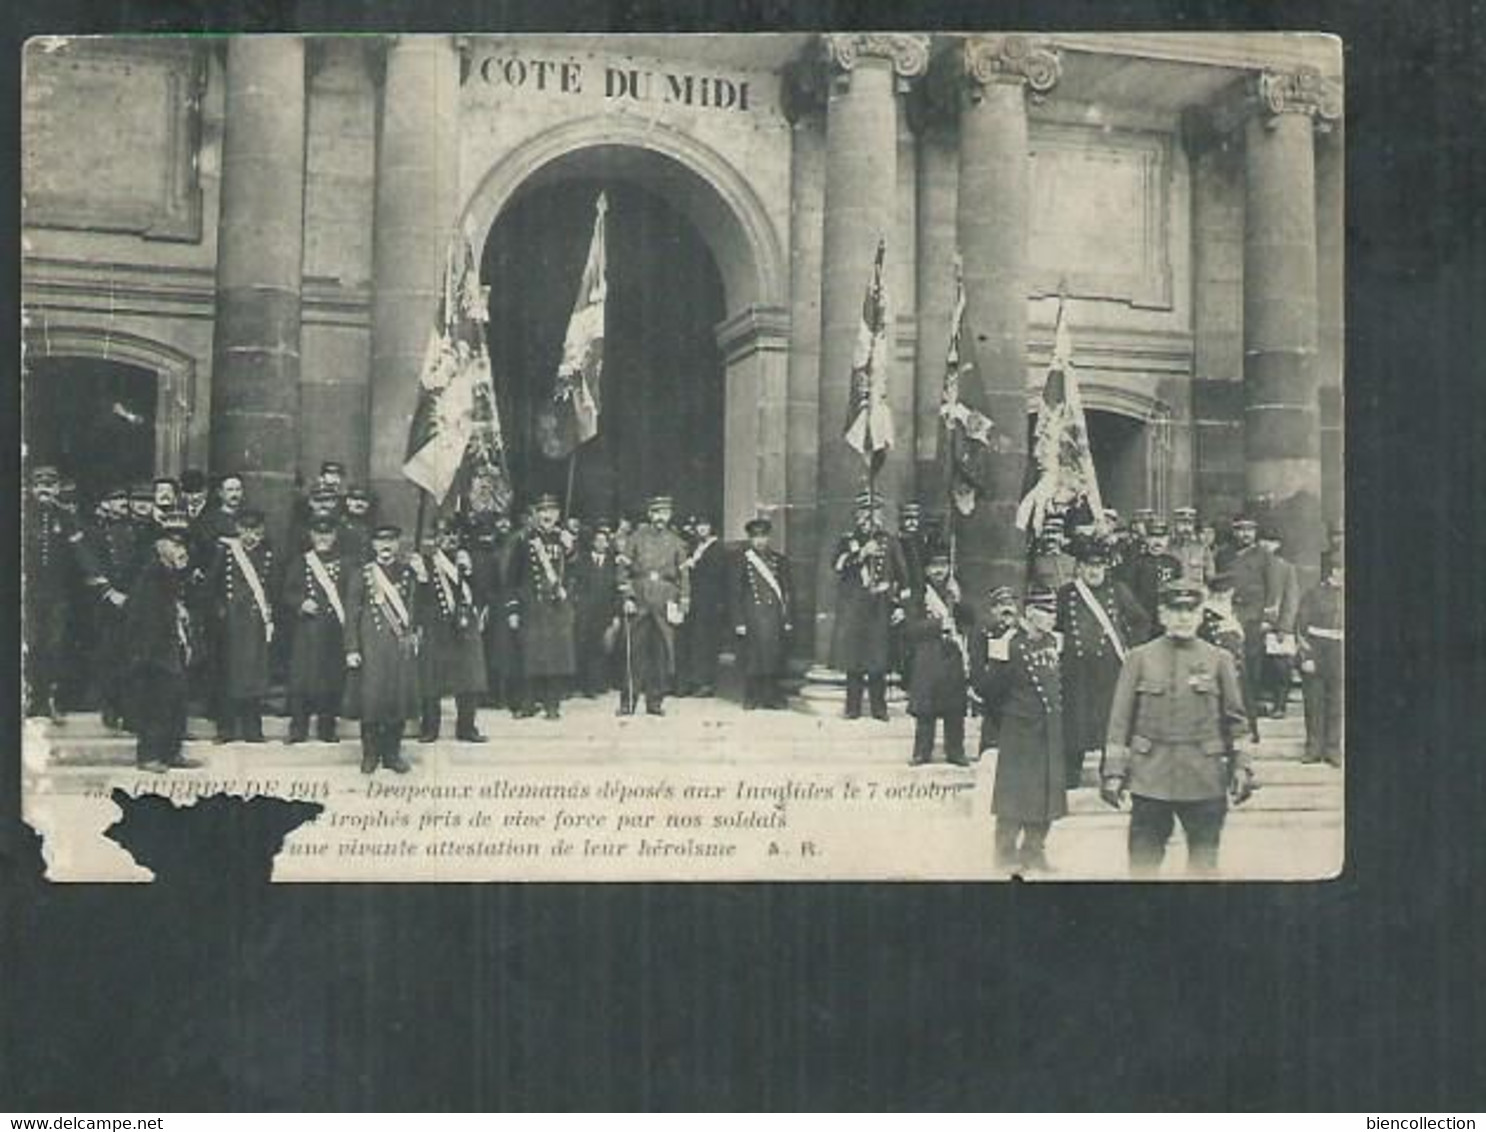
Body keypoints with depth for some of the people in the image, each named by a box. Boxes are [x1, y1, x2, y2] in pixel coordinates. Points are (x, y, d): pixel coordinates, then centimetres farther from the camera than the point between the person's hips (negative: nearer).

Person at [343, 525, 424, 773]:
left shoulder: (409, 573, 10)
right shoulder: (361, 575, 4)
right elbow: (352, 615, 3)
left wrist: (422, 578, -11)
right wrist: (352, 649, -4)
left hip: (401, 647, 2)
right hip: (371, 648, -2)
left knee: (399, 698, 2)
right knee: (370, 698, -2)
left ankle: (392, 753, 14)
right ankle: (370, 755, 9)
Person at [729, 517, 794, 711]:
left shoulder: (779, 560, 10)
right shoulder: (741, 561, 3)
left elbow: (788, 591, 11)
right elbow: (734, 594, 1)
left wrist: (788, 619, 4)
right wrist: (738, 622, -6)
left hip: (774, 618, 2)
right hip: (751, 619, -2)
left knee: (774, 657, 1)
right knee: (752, 658, 0)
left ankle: (772, 697, 9)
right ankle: (752, 698, 9)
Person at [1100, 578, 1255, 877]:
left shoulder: (1219, 660, 6)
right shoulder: (1139, 658, 3)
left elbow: (1235, 720, 9)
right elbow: (1119, 721, 3)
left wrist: (1241, 768, 1)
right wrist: (1113, 773, -2)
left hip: (1206, 783, 1)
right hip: (1149, 781, -1)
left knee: (1204, 864, 6)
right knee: (1143, 863, 1)